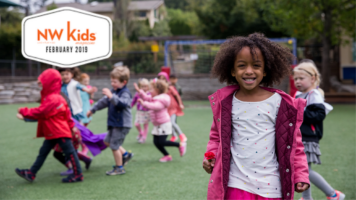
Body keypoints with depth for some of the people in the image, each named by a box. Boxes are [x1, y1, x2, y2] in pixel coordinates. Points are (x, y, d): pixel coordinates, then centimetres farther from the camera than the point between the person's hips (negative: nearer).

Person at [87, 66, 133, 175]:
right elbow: (104, 101, 23)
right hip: (114, 123, 10)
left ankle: (119, 168, 11)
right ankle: (125, 154, 31)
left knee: (114, 146, -3)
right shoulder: (114, 91, 11)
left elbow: (122, 103, -36)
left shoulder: (125, 93, -16)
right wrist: (92, 110, 28)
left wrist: (111, 96, -47)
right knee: (107, 141, 20)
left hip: (122, 124, -10)